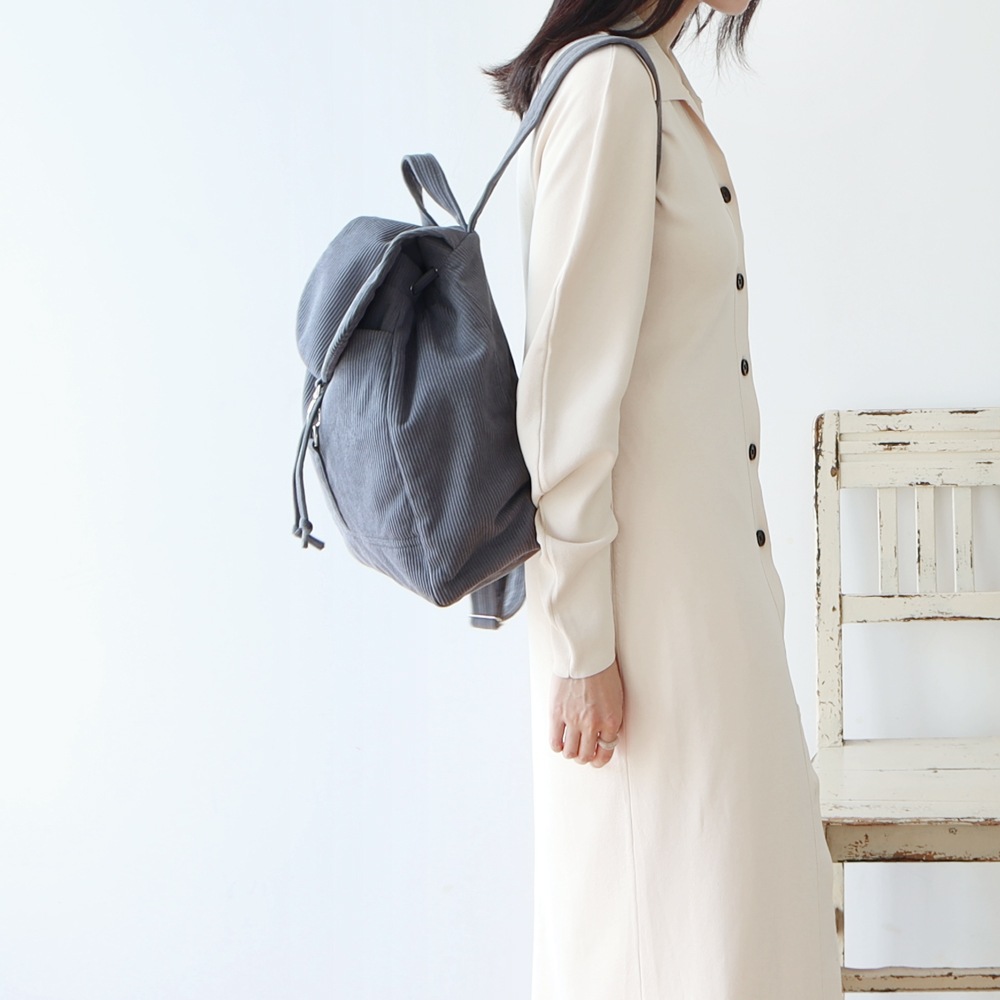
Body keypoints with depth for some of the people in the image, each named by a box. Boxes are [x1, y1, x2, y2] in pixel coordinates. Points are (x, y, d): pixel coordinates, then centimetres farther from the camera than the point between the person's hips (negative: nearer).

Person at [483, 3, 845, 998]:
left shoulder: (659, 89, 15)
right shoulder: (611, 81, -14)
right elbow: (568, 382, -19)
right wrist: (581, 644, -19)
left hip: (707, 572, 9)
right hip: (650, 590, -9)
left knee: (755, 898, 14)